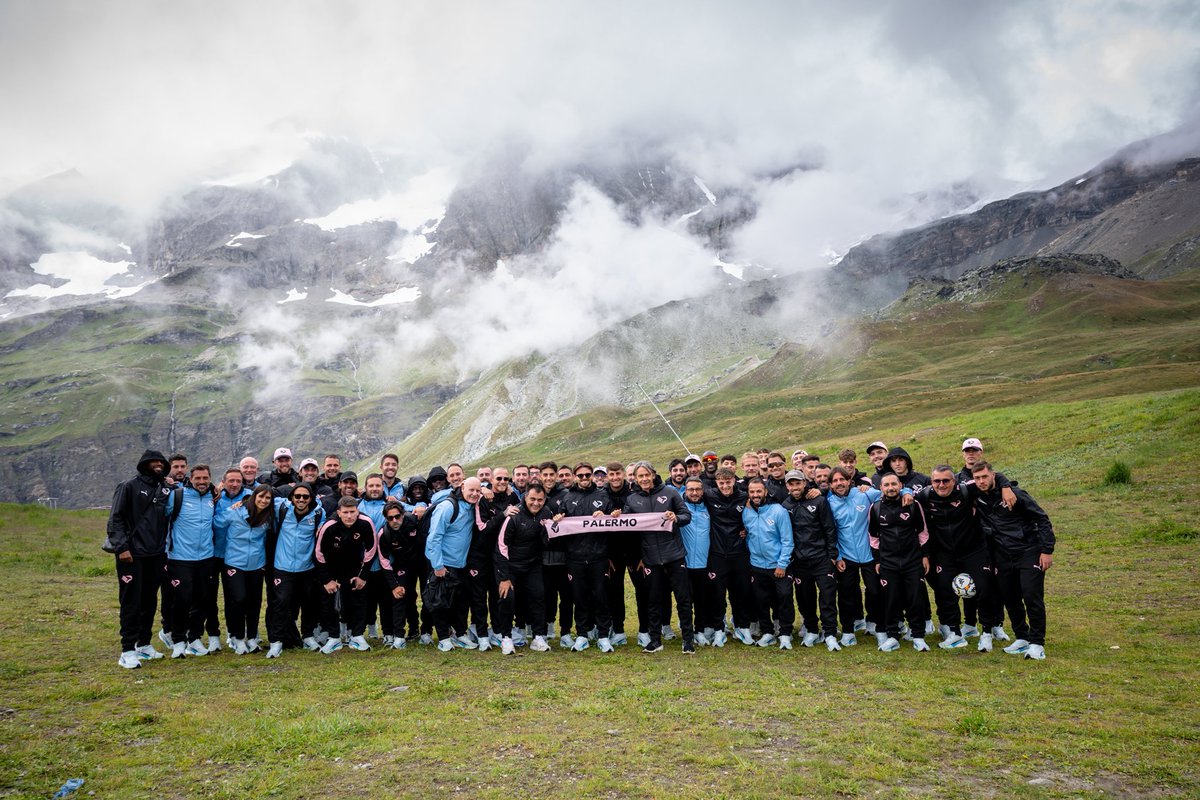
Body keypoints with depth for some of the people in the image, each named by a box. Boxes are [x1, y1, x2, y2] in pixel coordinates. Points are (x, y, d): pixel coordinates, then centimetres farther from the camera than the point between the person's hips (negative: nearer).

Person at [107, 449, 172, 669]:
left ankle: (144, 645, 22)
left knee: (150, 602, 11)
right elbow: (115, 519, -9)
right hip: (132, 554, -5)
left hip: (156, 555, 5)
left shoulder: (165, 490, 11)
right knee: (131, 603, -3)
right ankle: (127, 651, 2)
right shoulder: (129, 486, -4)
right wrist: (122, 547, -16)